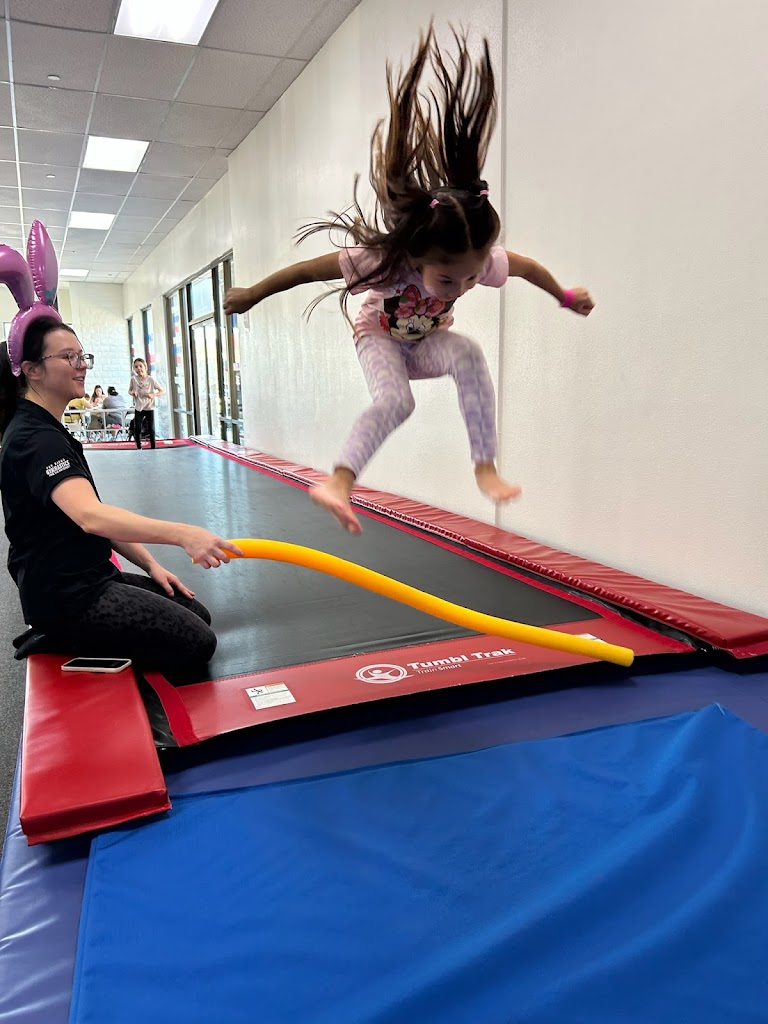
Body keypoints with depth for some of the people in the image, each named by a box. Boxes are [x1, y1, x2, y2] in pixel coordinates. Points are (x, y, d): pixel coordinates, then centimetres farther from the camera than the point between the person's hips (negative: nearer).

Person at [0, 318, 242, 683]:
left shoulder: (46, 431, 14)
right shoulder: (36, 440, -20)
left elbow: (93, 514, 15)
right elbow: (91, 516, -38)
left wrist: (149, 563, 5)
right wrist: (181, 533, -49)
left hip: (87, 580, 10)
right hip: (67, 598, -10)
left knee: (197, 615, 10)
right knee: (197, 643, -13)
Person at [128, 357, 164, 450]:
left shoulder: (151, 379, -9)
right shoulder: (133, 379, -4)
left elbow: (162, 392, -5)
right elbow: (129, 391, 11)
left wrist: (153, 395, -22)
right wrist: (132, 392, -13)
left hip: (149, 408, -1)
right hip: (138, 408, 1)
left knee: (151, 430, -1)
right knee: (137, 429, -7)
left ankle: (153, 448, 10)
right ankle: (139, 448, 9)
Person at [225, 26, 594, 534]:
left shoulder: (482, 260, -28)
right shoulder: (382, 260, -37)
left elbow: (528, 266, -7)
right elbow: (308, 269, -26)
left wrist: (567, 296, 10)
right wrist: (252, 294, -16)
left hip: (429, 341, 3)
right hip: (380, 338, -3)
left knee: (469, 355, -32)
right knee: (394, 401, -34)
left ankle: (486, 466, -29)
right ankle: (340, 480, -31)